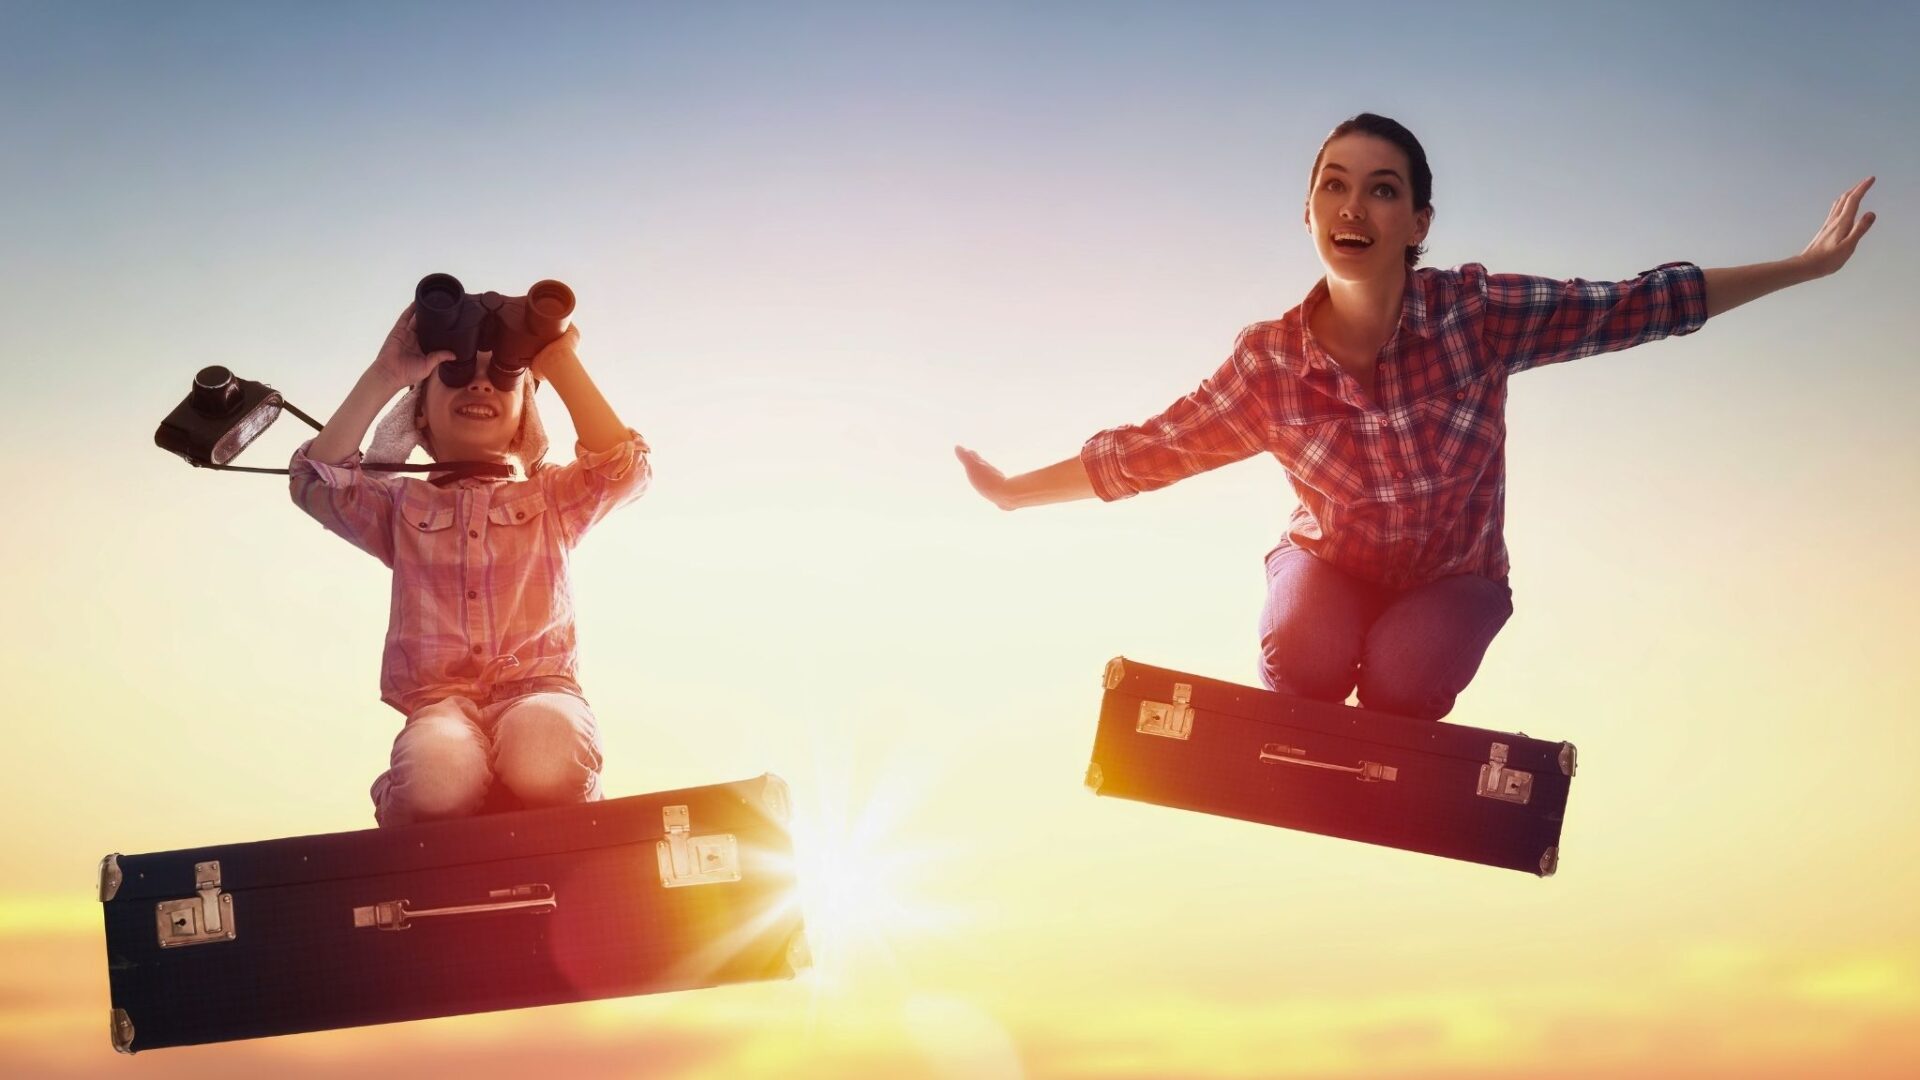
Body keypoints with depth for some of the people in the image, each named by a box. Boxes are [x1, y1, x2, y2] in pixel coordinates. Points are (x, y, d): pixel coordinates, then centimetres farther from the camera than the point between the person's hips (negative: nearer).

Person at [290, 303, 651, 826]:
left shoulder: (551, 495, 21)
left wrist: (561, 366, -1)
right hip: (439, 699, 0)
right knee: (436, 788, -40)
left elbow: (625, 466, 0)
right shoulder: (403, 504, 21)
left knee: (546, 773, -40)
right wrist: (383, 378, -3)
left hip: (539, 688, 0)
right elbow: (316, 483, 2)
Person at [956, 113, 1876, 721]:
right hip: (1332, 564, 0)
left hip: (1451, 576, 0)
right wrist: (1016, 491, -6)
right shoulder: (1270, 361, -19)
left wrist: (1806, 266, -19)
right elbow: (1148, 450, -8)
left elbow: (1639, 308, -18)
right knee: (1304, 656, -31)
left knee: (1402, 674, -29)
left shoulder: (1474, 313, -22)